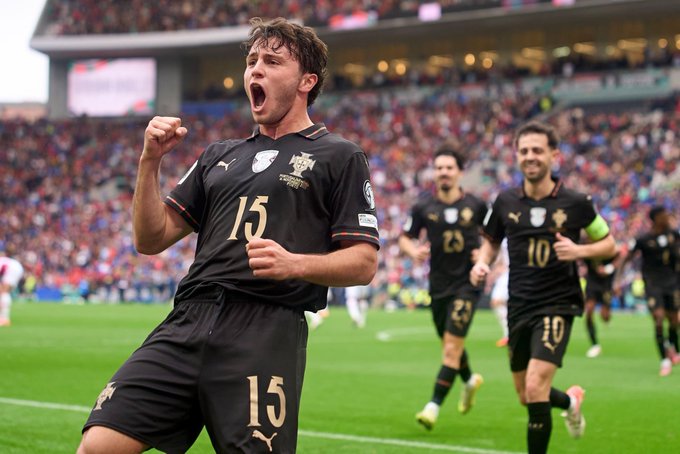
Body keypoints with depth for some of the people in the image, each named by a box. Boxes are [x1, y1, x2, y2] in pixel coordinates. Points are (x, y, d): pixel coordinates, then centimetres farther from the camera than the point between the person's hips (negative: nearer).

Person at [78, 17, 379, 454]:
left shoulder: (339, 156, 9)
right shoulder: (219, 155, 24)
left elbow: (364, 263, 1)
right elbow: (151, 239, 20)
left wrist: (295, 264, -16)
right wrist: (150, 161, 6)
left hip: (267, 332, -4)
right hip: (187, 322, 4)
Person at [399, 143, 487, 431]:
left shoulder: (475, 206, -3)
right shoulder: (423, 207, -2)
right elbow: (405, 237, 7)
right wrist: (414, 251, -14)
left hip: (467, 282, -3)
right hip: (439, 285, 3)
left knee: (452, 347, -12)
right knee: (449, 344, 16)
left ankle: (434, 406, -8)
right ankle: (470, 380, 47)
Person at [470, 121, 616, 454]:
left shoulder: (576, 203, -6)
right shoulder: (506, 202, 1)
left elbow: (608, 244, 5)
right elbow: (491, 241, 17)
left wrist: (580, 251, -15)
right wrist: (482, 263, -4)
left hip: (558, 304, -4)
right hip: (519, 306, 4)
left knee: (536, 388, -20)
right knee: (526, 398, 15)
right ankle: (570, 401, 49)